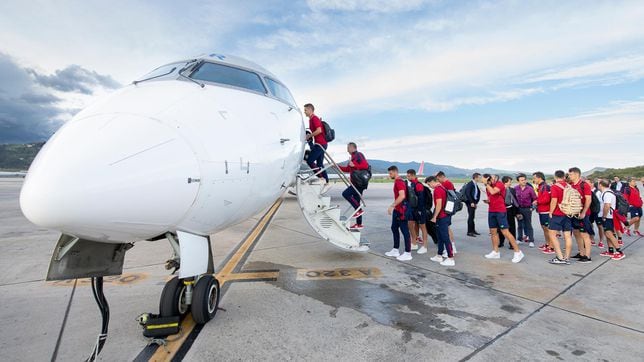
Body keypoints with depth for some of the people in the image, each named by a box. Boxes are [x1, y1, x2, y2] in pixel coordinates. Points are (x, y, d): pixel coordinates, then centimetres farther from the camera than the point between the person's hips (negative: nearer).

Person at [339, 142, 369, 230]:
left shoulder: (359, 155, -7)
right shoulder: (353, 157, 21)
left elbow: (366, 165, -20)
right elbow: (347, 169, 25)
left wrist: (354, 165, -24)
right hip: (356, 182, 10)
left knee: (345, 194, -19)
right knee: (356, 202, 9)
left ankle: (359, 210, -13)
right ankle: (359, 224, 13)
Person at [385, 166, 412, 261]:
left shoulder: (399, 181, -17)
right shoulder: (397, 181, 15)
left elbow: (402, 196, -30)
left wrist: (392, 206, -29)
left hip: (401, 210, -11)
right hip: (397, 210, 11)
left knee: (405, 230, -4)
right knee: (394, 228, 16)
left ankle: (408, 253, 4)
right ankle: (396, 250, 26)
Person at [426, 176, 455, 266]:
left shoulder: (437, 190, -16)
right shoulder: (443, 188, 15)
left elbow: (439, 205, -22)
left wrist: (434, 217, -15)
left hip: (442, 217, -10)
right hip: (445, 216, 10)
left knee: (445, 238, -6)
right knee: (440, 237, 17)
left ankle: (451, 259, -2)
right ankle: (439, 256, 26)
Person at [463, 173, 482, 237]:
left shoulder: (476, 184, 13)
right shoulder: (470, 184, -14)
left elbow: (478, 193, 18)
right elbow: (467, 194, -19)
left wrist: (476, 202, 10)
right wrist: (471, 202, -19)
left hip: (474, 202, 8)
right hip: (470, 202, -8)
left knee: (472, 216, 13)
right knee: (471, 216, -6)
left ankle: (473, 230, 21)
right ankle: (469, 232, -1)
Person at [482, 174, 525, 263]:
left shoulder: (499, 184, -11)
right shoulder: (488, 187, 11)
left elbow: (493, 192, -29)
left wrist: (487, 183, -17)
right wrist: (487, 201, 1)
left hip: (500, 211, -8)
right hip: (491, 211, 8)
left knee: (505, 232, -10)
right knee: (493, 231, 9)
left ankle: (518, 252, -2)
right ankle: (495, 252, 18)